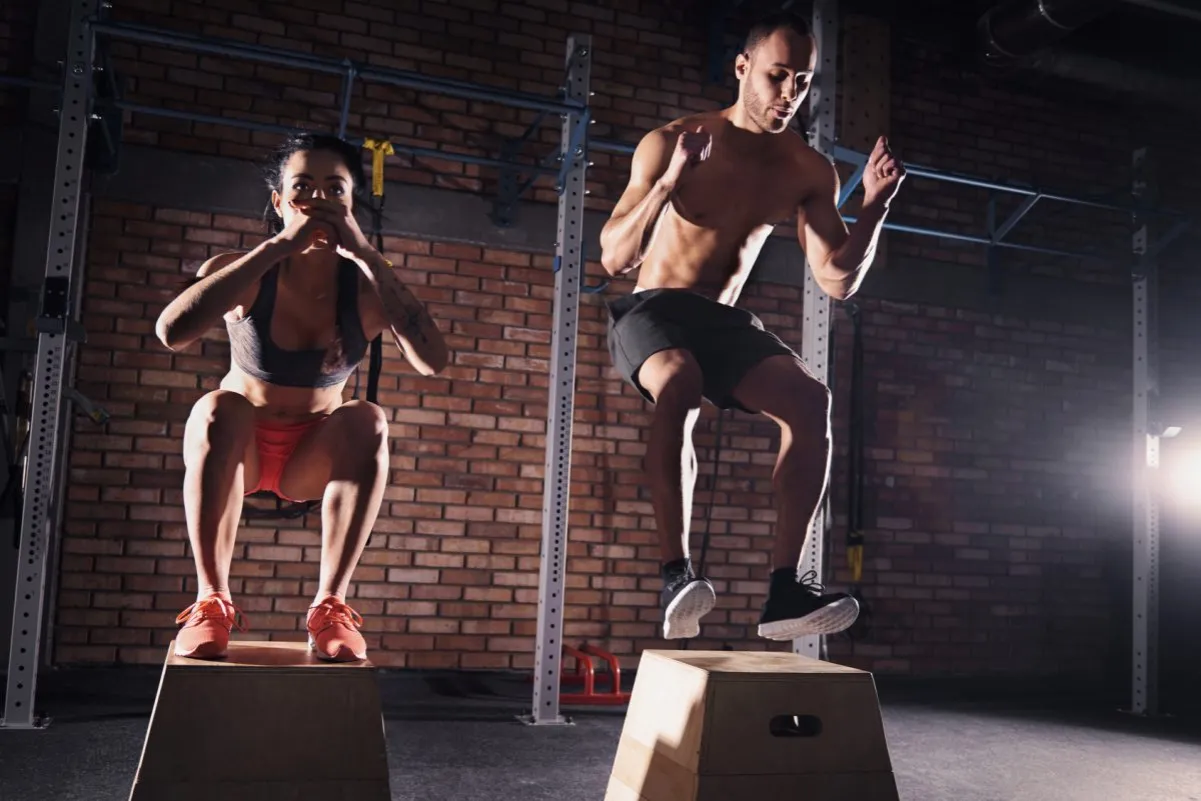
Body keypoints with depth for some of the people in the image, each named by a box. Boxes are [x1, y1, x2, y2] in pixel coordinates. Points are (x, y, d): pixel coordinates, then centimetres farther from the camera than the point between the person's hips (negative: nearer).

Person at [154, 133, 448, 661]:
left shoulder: (366, 287, -15)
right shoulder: (241, 274, -16)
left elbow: (432, 361, -34)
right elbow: (172, 331, -38)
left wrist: (366, 255, -34)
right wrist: (277, 246, -36)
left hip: (313, 458, 1)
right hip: (237, 448, -1)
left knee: (368, 421, -29)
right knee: (216, 410, -32)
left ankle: (330, 604, -26)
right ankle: (211, 600, -26)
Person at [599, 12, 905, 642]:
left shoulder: (809, 172, 4)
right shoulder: (669, 143, -7)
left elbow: (838, 282, 1)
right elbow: (614, 259, -14)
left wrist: (875, 205, -12)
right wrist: (670, 181, -29)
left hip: (724, 322, 4)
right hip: (650, 311, -3)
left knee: (810, 399, -25)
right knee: (679, 382, -39)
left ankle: (784, 587, -26)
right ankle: (676, 574, -36)